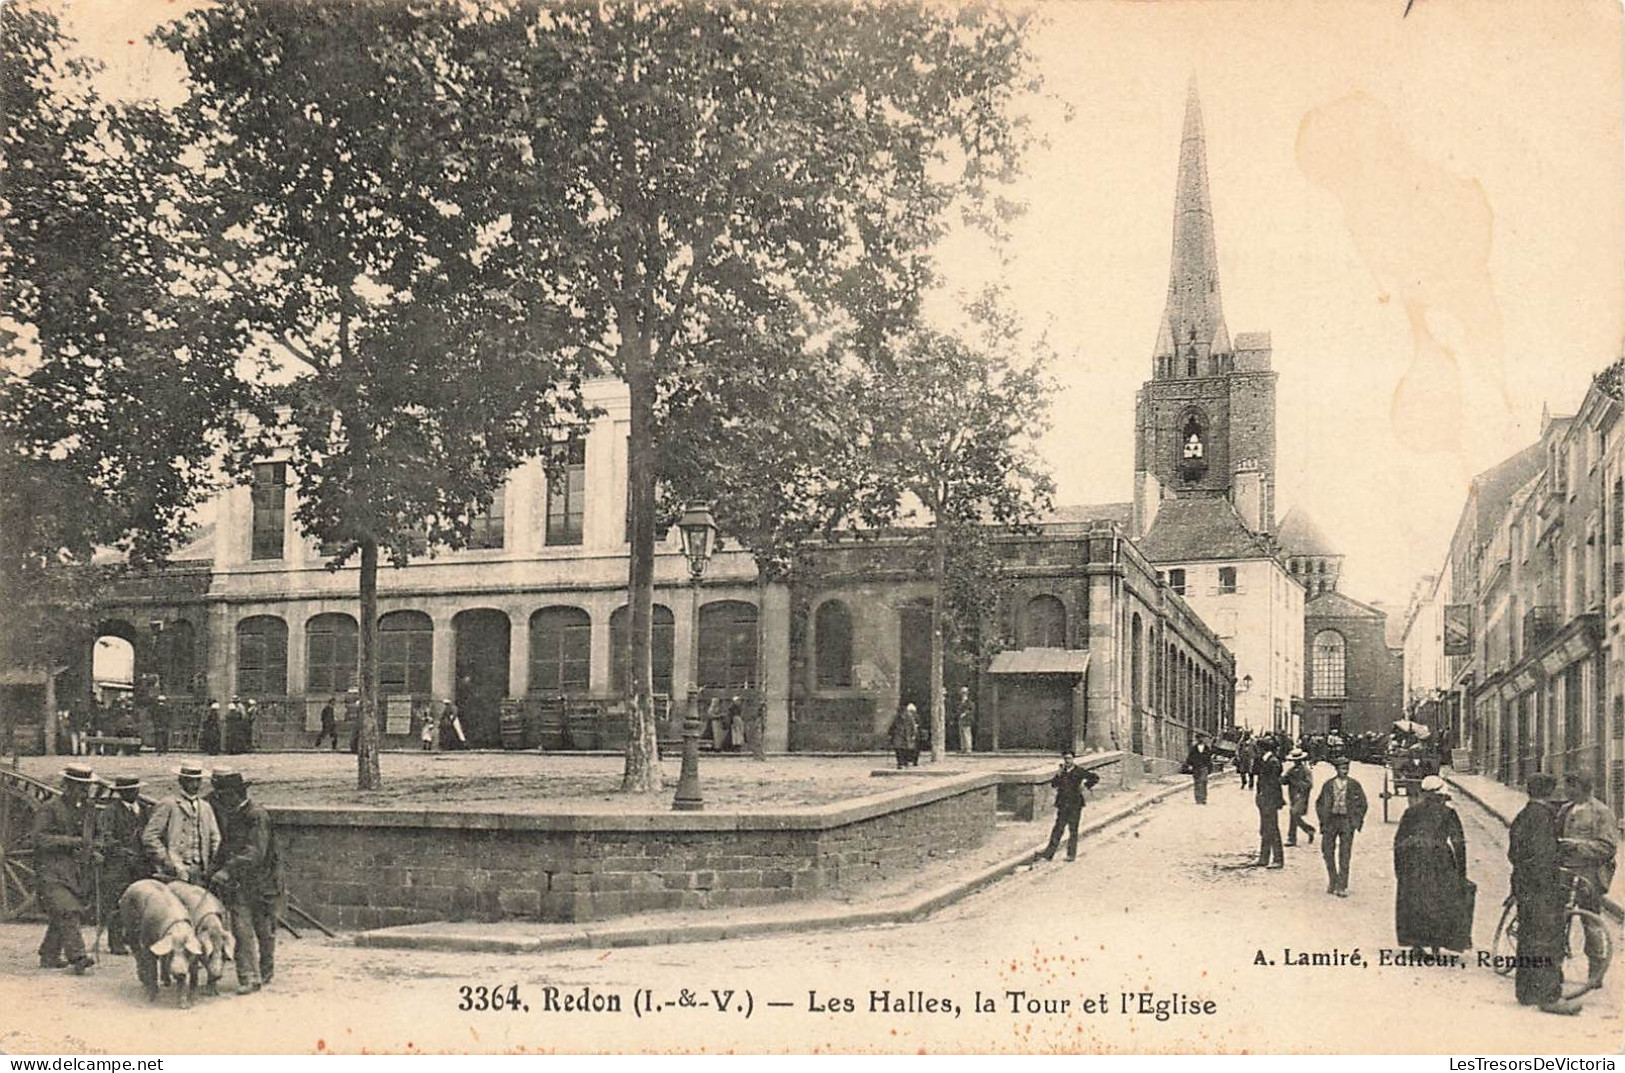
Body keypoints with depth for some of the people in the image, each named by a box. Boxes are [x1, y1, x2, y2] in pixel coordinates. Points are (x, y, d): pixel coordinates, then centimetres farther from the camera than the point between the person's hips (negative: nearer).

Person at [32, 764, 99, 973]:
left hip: (77, 875, 7)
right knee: (68, 912, -18)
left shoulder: (85, 811, 16)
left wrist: (92, 854, 9)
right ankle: (77, 957, -22)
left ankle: (49, 956, 20)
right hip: (51, 873, -7)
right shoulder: (49, 809, -4)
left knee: (59, 919, 8)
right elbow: (40, 839, -13)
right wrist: (72, 841, -18)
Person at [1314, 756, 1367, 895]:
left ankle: (1342, 887, 1)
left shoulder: (1354, 785, 3)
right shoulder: (1328, 784, 6)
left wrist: (1357, 820, 3)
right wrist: (1323, 820, 5)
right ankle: (1332, 883, 20)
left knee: (1344, 855, -3)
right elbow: (1319, 803, 13)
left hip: (1347, 821, -2)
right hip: (1330, 820, 2)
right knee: (1327, 852, 3)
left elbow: (1362, 803, 10)